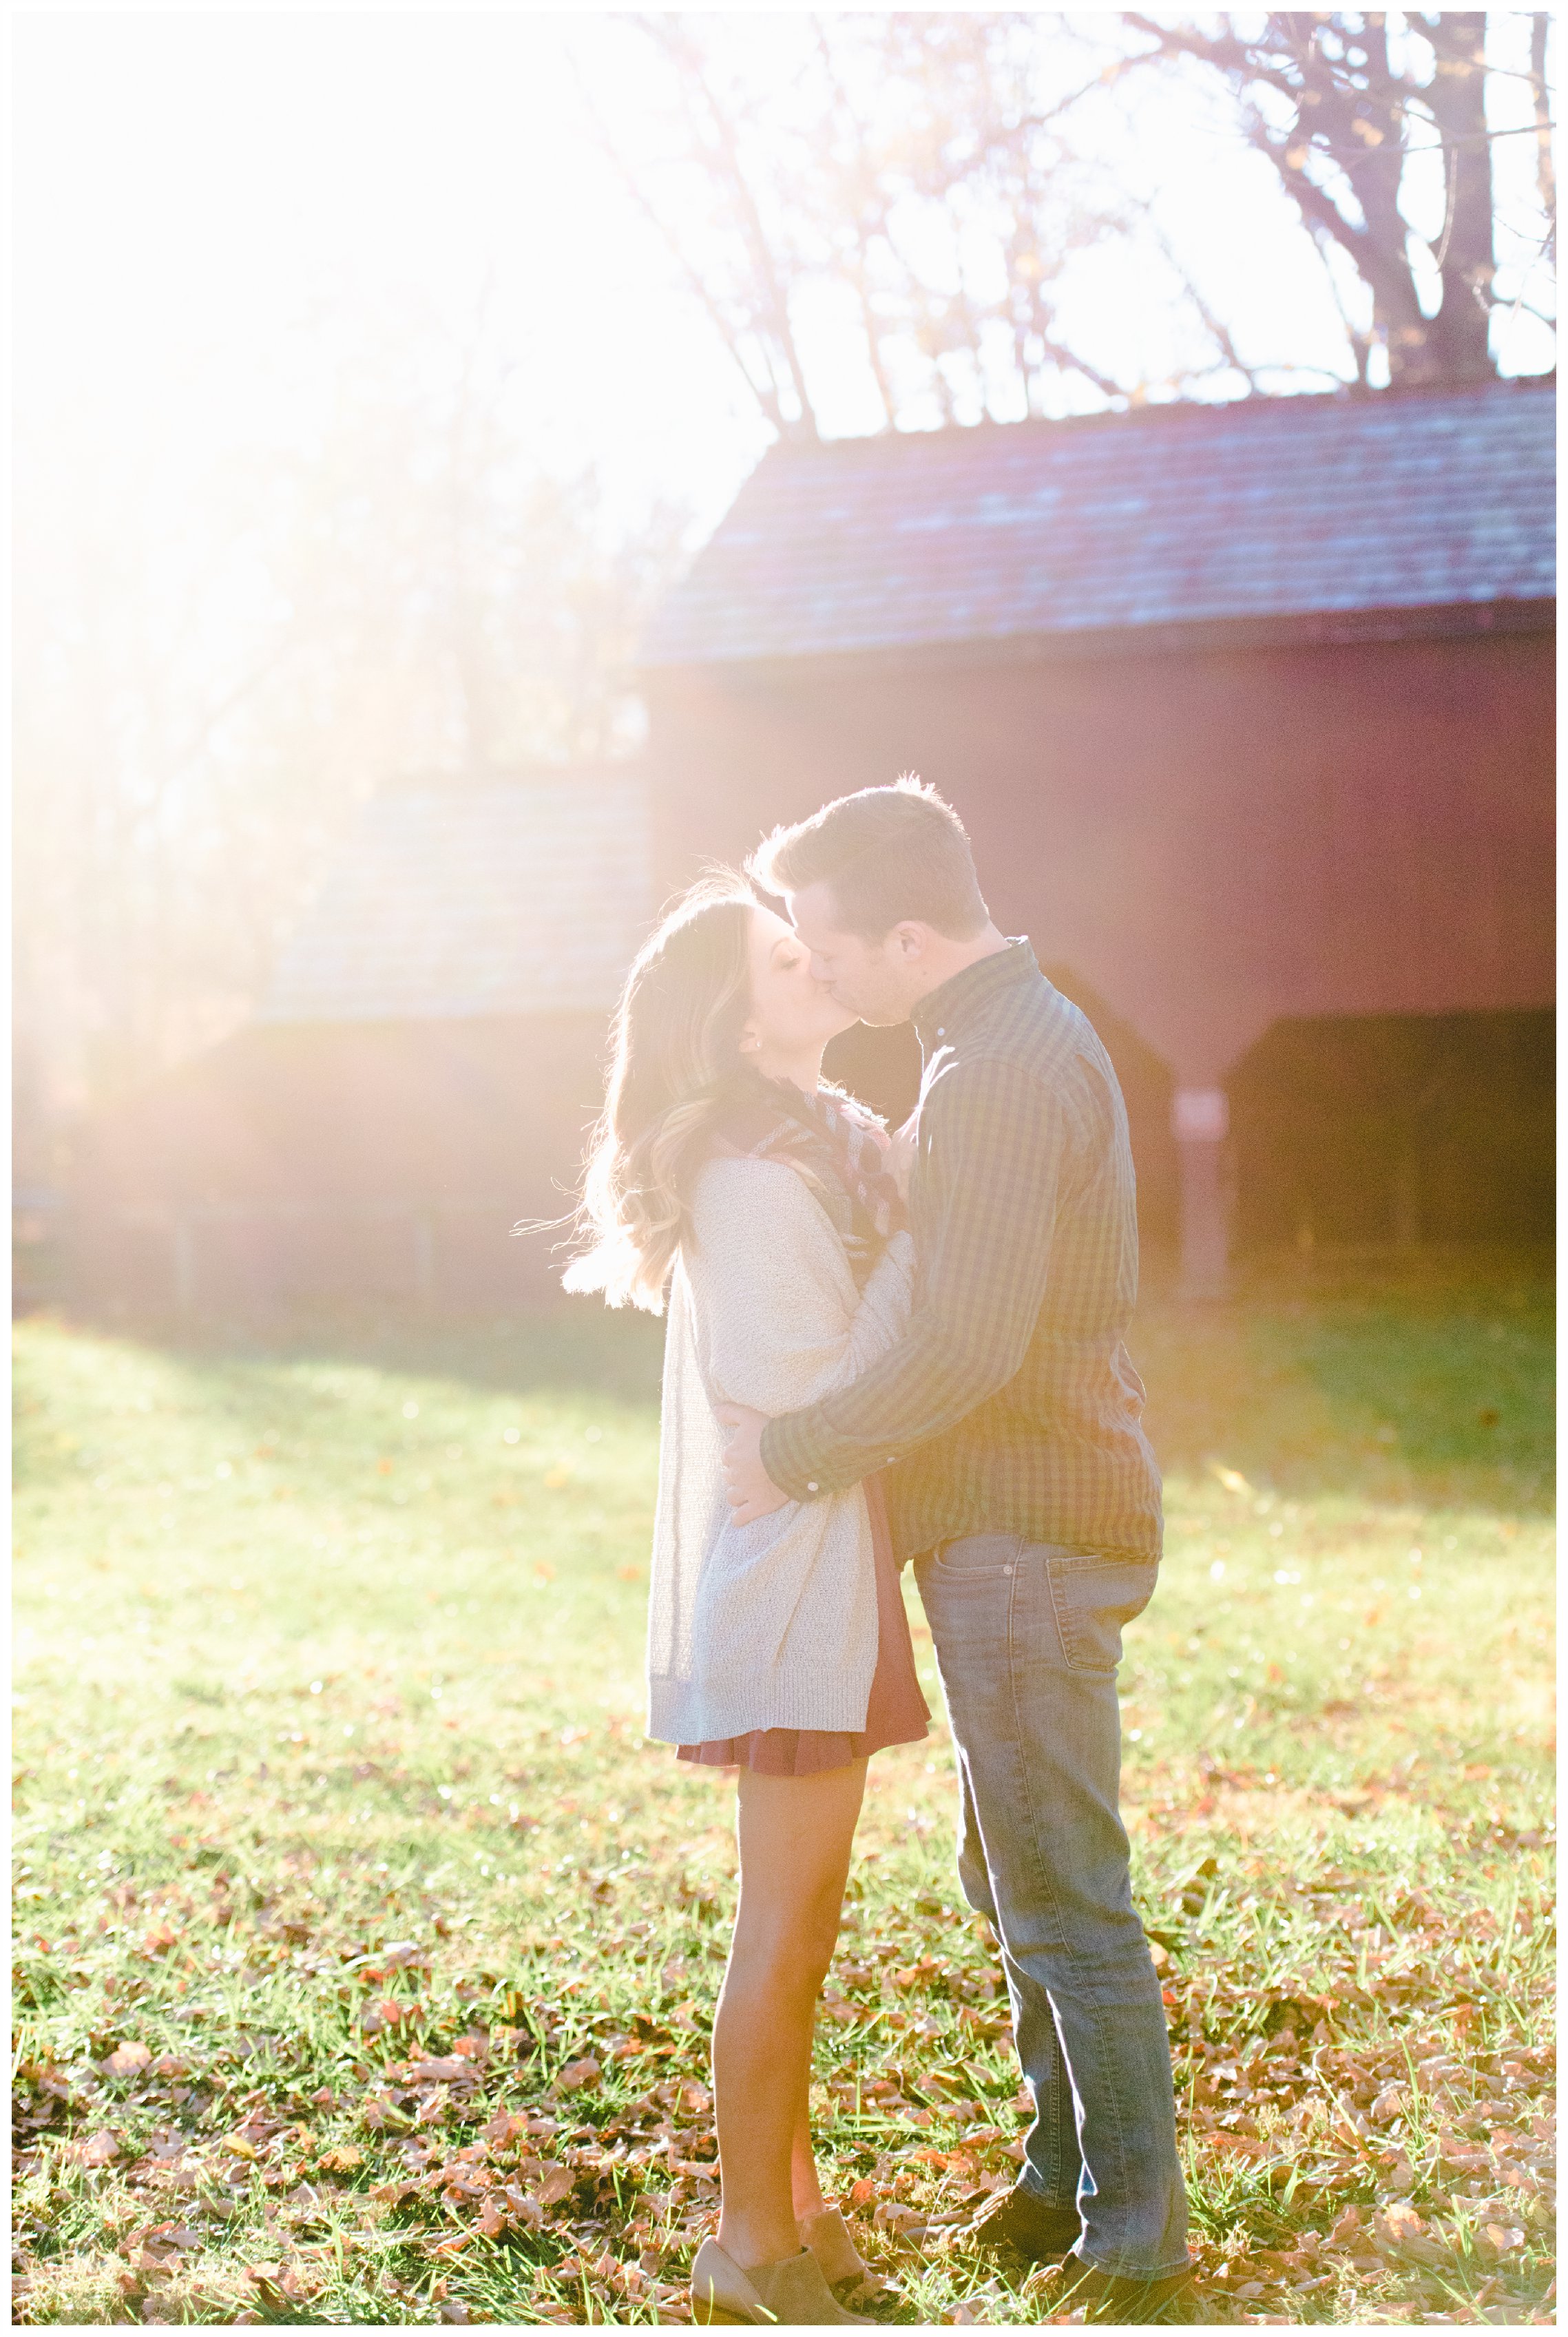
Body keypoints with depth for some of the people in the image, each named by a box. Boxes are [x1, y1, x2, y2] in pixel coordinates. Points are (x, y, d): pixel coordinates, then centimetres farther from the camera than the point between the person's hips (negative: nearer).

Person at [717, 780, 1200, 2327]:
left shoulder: (999, 1076, -20)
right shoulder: (1026, 1036, 14)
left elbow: (966, 1346, -27)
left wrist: (795, 1451, -17)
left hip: (1027, 1532, -11)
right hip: (1013, 1520, 11)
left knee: (1063, 1897, -2)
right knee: (1013, 1876, 19)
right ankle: (1064, 2179, 31)